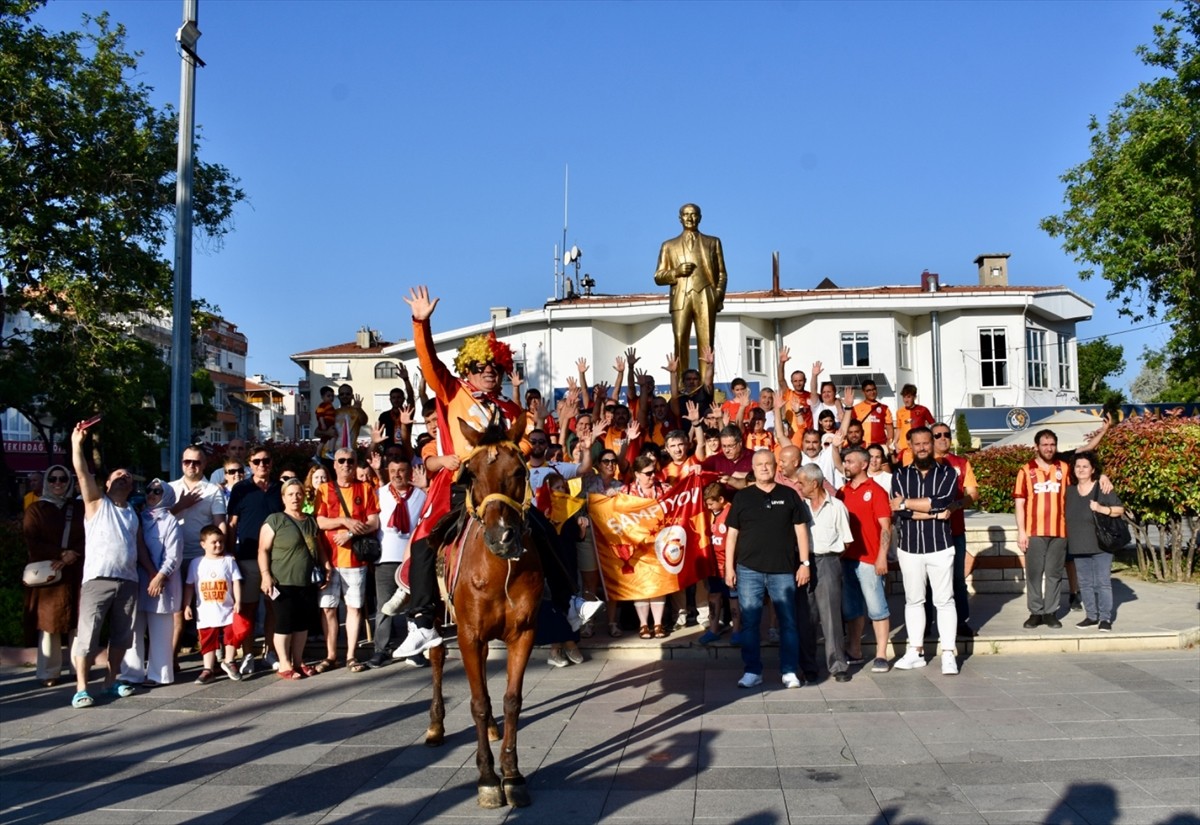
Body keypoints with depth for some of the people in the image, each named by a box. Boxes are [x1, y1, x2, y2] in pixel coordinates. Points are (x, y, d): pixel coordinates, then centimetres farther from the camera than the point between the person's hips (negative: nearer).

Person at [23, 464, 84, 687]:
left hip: (76, 574, 1)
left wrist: (73, 556, -14)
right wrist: (61, 553, -13)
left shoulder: (79, 509, 12)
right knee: (49, 623, -2)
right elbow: (32, 543, -2)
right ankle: (49, 673, 4)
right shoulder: (35, 509, 7)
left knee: (78, 622, 0)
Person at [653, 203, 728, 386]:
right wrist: (676, 272, -7)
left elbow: (722, 274, 12)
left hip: (706, 300, 0)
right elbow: (658, 277, 12)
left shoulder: (713, 242, 17)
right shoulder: (669, 245, 17)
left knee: (706, 347, -3)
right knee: (680, 347, -7)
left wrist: (718, 296, -4)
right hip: (681, 300, 0)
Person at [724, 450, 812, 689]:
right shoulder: (742, 497, 7)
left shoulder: (789, 495, 6)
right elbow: (732, 534, 7)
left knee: (788, 622, 4)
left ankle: (789, 671, 14)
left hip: (783, 570, 0)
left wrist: (805, 563, 0)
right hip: (749, 570, 0)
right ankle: (753, 671, 12)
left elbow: (800, 530, 6)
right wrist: (729, 567, 1)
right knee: (749, 622, 3)